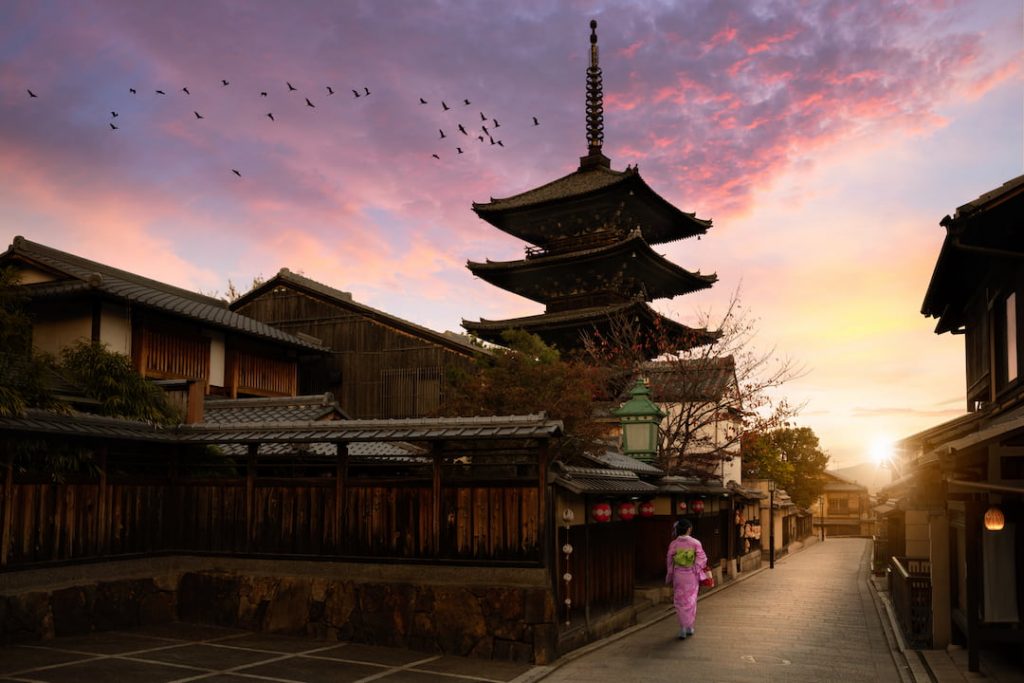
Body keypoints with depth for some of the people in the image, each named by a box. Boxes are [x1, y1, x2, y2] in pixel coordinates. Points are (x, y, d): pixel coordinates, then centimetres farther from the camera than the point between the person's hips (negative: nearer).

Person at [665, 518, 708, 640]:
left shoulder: (673, 544, -8)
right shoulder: (695, 543, -10)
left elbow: (669, 562, -1)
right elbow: (701, 560, -8)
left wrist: (669, 578, 10)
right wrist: (700, 575, 4)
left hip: (678, 576, 0)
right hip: (691, 576, 0)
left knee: (680, 601, 9)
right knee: (691, 601, 15)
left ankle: (683, 628, 7)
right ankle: (690, 627, 23)